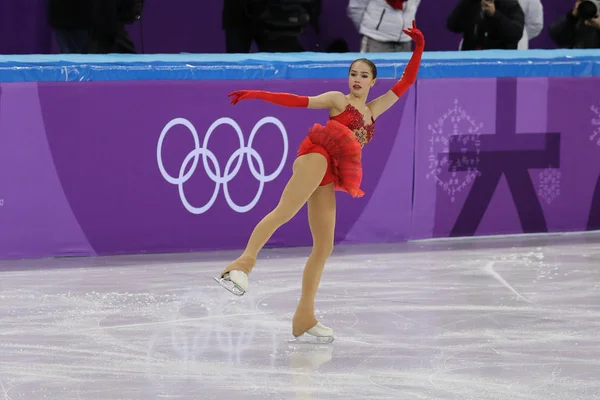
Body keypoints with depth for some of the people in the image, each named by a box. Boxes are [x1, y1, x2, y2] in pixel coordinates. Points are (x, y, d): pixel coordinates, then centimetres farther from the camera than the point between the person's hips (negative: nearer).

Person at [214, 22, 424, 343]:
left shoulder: (374, 110, 30)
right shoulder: (338, 100, 16)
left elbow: (406, 82, 31)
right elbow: (299, 101, 6)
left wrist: (419, 48, 25)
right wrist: (256, 95, -4)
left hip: (328, 177, 6)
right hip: (318, 156, -6)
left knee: (324, 245, 3)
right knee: (284, 212, -28)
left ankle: (304, 317, 4)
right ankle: (244, 262, -43)